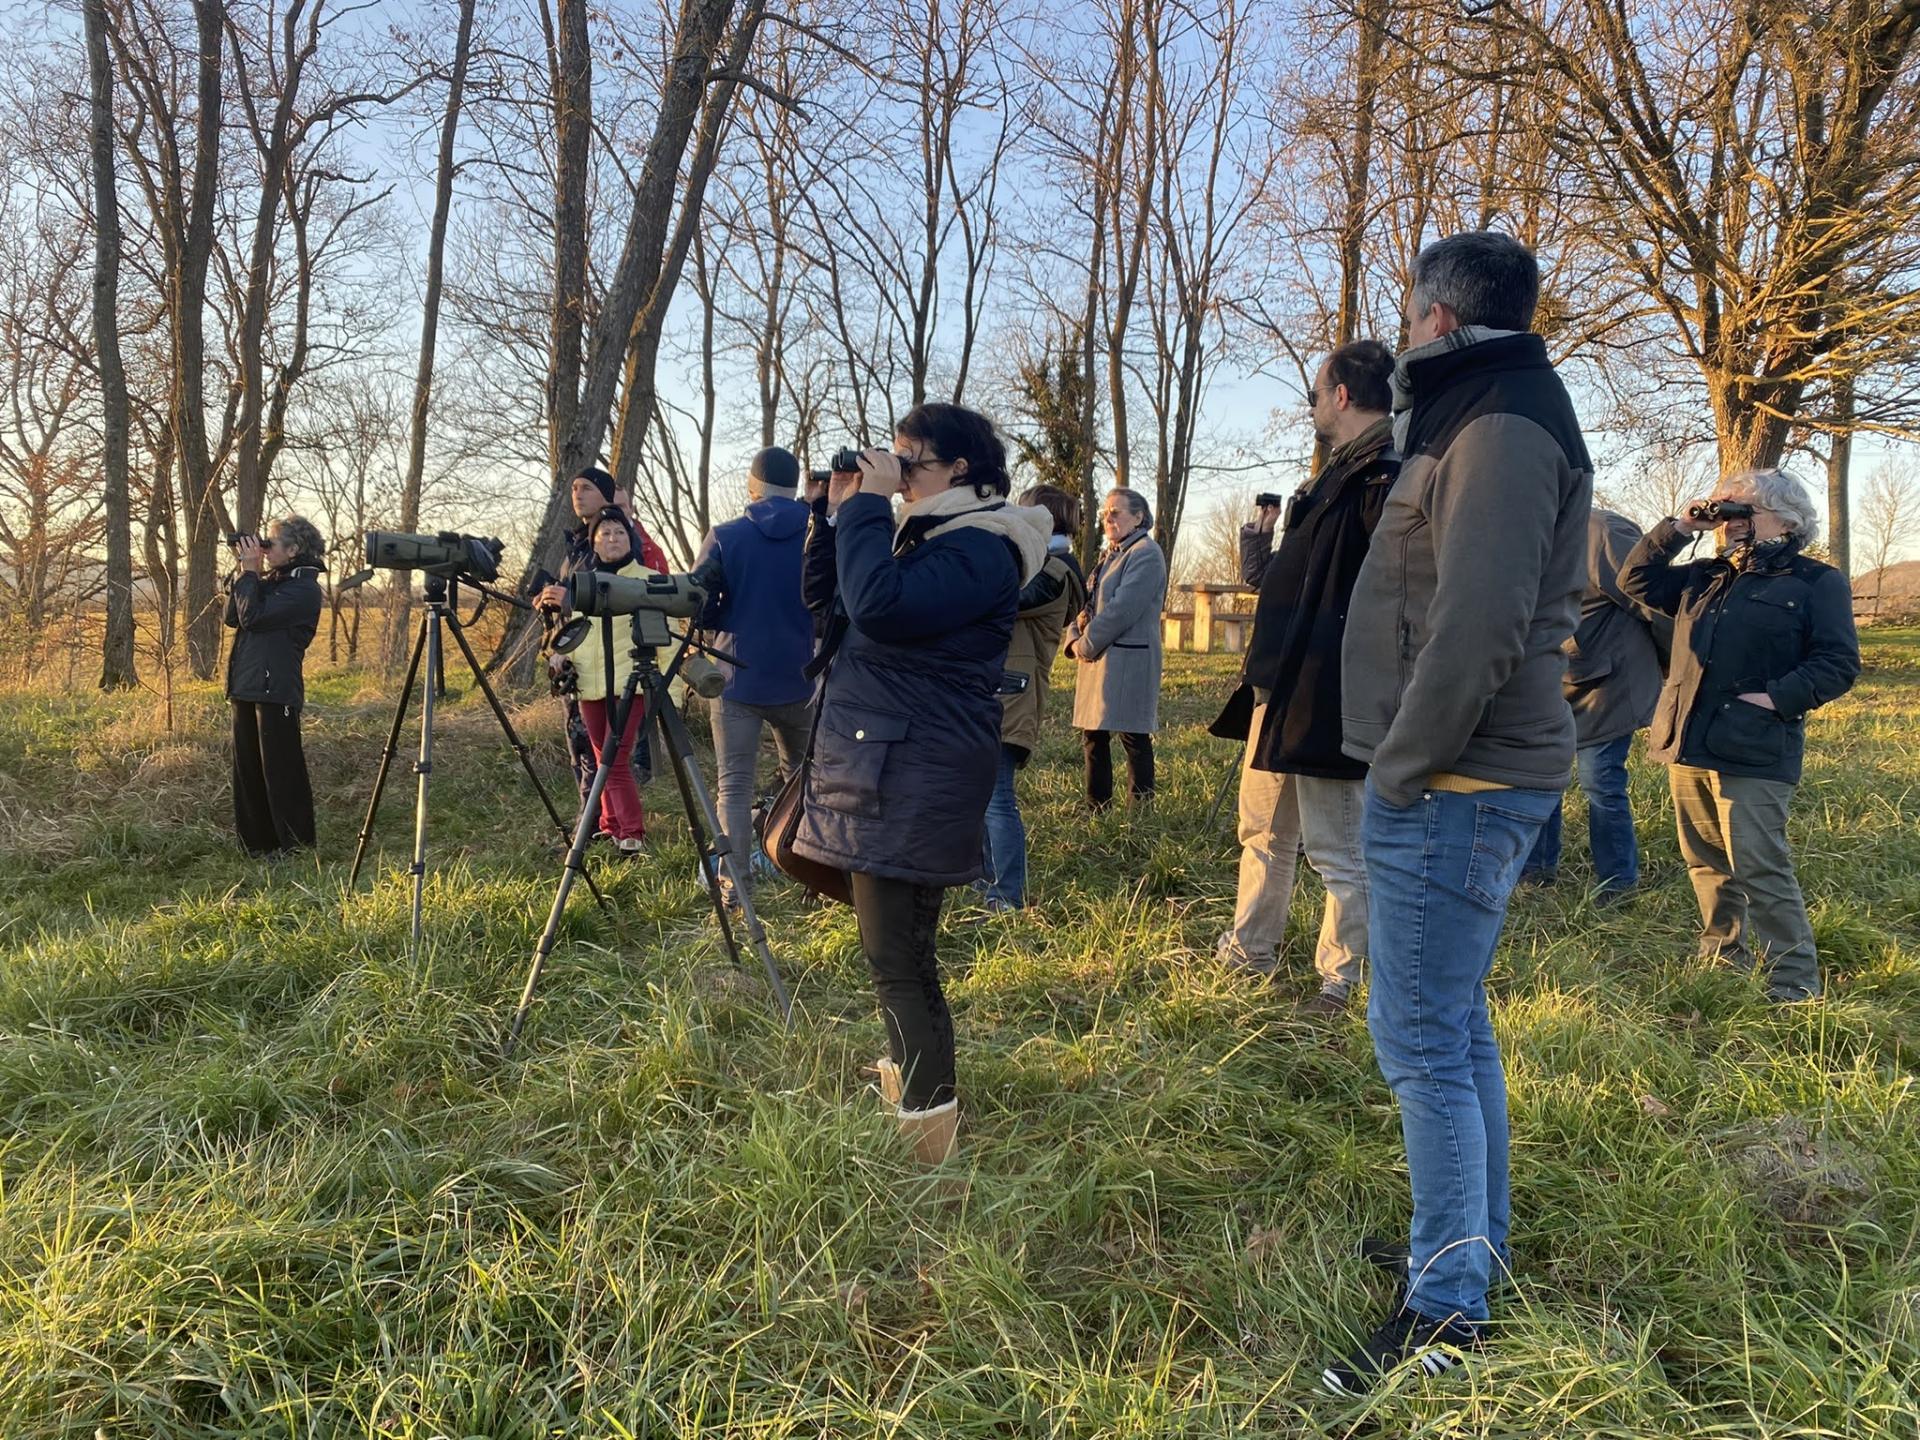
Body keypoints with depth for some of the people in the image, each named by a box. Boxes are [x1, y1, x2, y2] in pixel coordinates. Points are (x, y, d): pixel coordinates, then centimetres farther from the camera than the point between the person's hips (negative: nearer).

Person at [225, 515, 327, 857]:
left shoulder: (303, 588, -9)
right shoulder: (269, 581, 17)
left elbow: (253, 617, -16)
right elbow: (232, 618, 13)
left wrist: (250, 572, -7)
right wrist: (242, 572, 8)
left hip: (276, 690, -9)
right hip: (246, 687, 9)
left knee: (281, 773, -5)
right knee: (248, 772, 12)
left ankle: (296, 849, 3)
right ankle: (256, 846, 21)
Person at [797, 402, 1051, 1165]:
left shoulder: (980, 549, -14)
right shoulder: (919, 532, 17)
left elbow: (879, 607, -28)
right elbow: (822, 594, 19)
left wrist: (868, 507, -17)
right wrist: (843, 511, 7)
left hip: (915, 773, -10)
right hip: (879, 759, 10)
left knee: (896, 952, -7)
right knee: (898, 942, 17)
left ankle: (930, 1130, 2)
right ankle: (905, 1075, 32)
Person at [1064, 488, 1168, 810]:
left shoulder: (1146, 554, -9)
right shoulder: (1110, 556, 20)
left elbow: (1123, 608, -18)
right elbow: (1086, 601, 18)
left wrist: (1088, 644, -13)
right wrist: (1075, 639, 0)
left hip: (1128, 660, -9)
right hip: (1096, 659, 9)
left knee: (1133, 739, -4)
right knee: (1093, 736, 10)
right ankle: (1096, 810, 19)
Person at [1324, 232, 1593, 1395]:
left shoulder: (1502, 430, -14)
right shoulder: (1495, 420, 18)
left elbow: (1478, 628, -25)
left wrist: (1403, 768, -16)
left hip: (1452, 789, -10)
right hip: (1467, 782, 10)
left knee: (1423, 1040, -4)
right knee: (1455, 1027, 18)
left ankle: (1448, 1305, 7)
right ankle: (1474, 1243, 32)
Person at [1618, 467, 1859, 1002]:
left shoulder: (1817, 583, 2)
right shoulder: (1706, 578, 20)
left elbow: (1838, 663, -5)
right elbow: (1637, 579, 19)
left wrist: (1777, 697, -19)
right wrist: (1678, 528, 9)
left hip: (1753, 754, -6)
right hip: (1688, 745, 6)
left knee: (1759, 868, -9)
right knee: (1707, 862, 13)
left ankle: (1794, 982, 0)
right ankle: (1724, 957, 27)